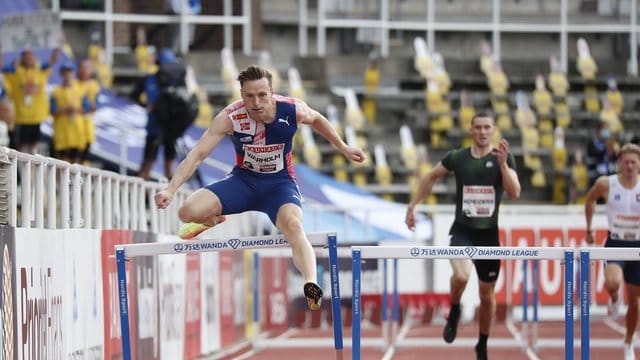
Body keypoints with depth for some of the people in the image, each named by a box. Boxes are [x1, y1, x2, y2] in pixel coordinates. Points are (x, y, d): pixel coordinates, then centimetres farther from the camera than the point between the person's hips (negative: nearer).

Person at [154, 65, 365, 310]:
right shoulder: (230, 118, -22)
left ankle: (311, 284, -50)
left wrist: (343, 148, 16)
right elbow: (197, 155, -23)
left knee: (293, 225, -35)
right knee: (188, 212, -18)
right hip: (243, 180, 1)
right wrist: (170, 190, -33)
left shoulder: (293, 110, -19)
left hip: (280, 182, -1)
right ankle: (213, 221, 21)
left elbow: (316, 119, 7)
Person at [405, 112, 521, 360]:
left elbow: (514, 194, -14)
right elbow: (431, 178, 15)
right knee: (461, 275, -31)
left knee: (487, 295, 11)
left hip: (489, 234, 1)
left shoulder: (503, 158, -3)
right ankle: (454, 312, 0)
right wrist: (412, 206, 13)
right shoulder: (457, 158, -2)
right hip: (462, 231, -1)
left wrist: (502, 163, -24)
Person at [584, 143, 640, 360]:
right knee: (612, 282, -31)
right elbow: (590, 200, 11)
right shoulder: (606, 184, -9)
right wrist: (589, 229, 13)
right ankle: (614, 299, 7)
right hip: (615, 244, -1)